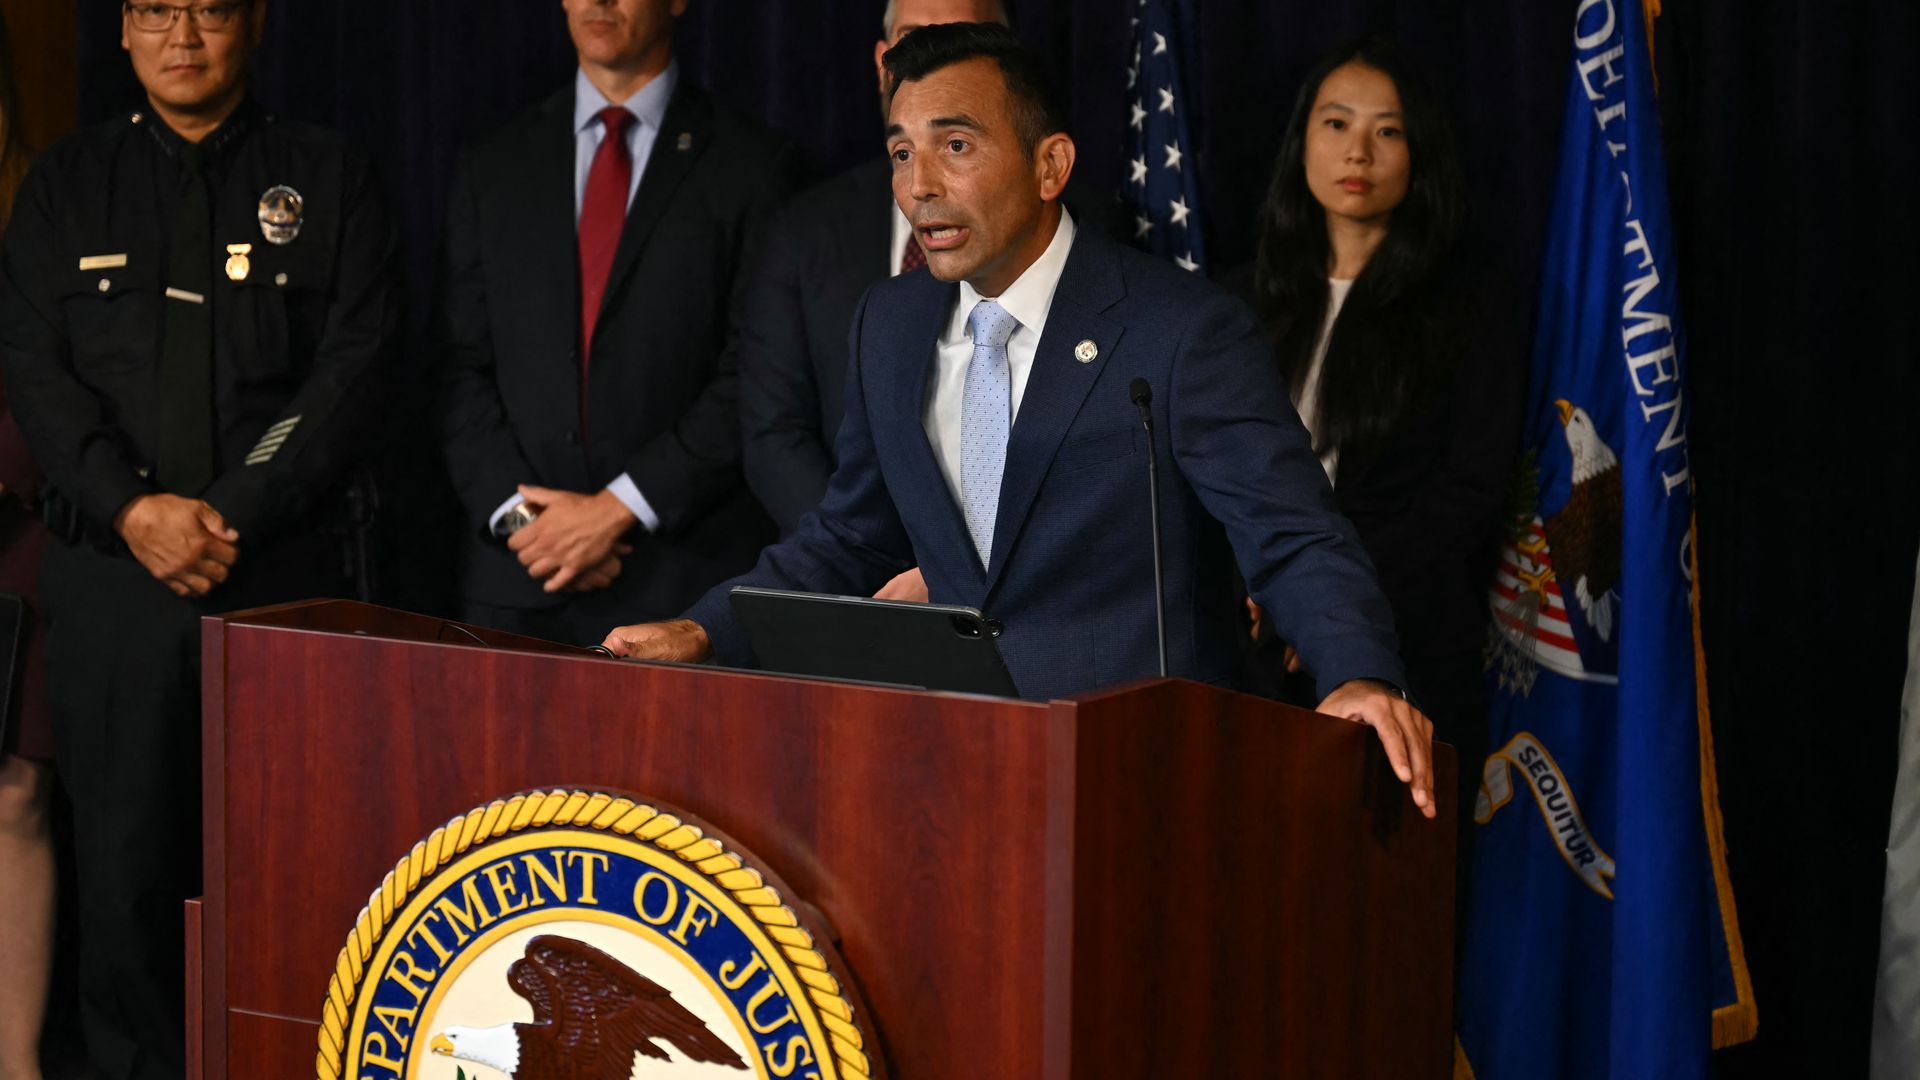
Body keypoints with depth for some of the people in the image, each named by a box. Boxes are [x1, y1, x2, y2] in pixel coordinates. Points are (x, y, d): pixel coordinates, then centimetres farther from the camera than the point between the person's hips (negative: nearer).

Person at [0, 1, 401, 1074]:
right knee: (125, 857, 1)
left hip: (285, 572, -1)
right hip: (112, 574, 1)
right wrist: (134, 507, -11)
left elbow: (354, 369, -1)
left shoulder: (331, 180, 7)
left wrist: (233, 517, -11)